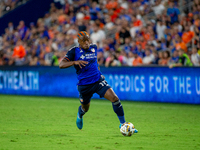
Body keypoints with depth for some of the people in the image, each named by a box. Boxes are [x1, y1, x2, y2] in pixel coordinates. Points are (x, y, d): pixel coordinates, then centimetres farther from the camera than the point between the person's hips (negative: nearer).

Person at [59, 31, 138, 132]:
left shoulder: (93, 48, 6)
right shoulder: (74, 51, -8)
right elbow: (61, 64, -17)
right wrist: (75, 62, -31)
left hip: (98, 81, 2)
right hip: (84, 85, -2)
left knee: (115, 98, -17)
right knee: (85, 108, 16)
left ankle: (122, 124, -7)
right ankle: (79, 115, 56)